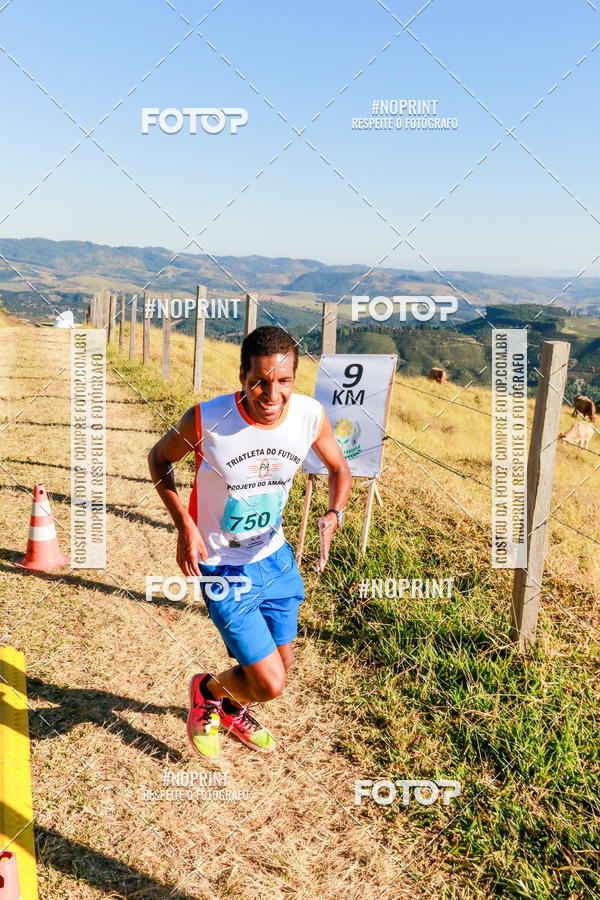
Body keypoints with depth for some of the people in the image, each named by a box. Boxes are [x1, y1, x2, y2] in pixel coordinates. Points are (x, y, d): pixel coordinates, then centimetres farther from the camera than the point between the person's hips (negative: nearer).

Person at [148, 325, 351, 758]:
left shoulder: (311, 415, -16)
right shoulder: (206, 419, -26)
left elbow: (339, 468, 4)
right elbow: (159, 458, -6)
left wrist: (333, 515, -16)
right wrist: (185, 525, -17)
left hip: (276, 557, 5)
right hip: (223, 567, -5)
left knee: (279, 668, 20)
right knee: (269, 684, -7)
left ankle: (232, 710, 55)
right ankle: (208, 690, 28)